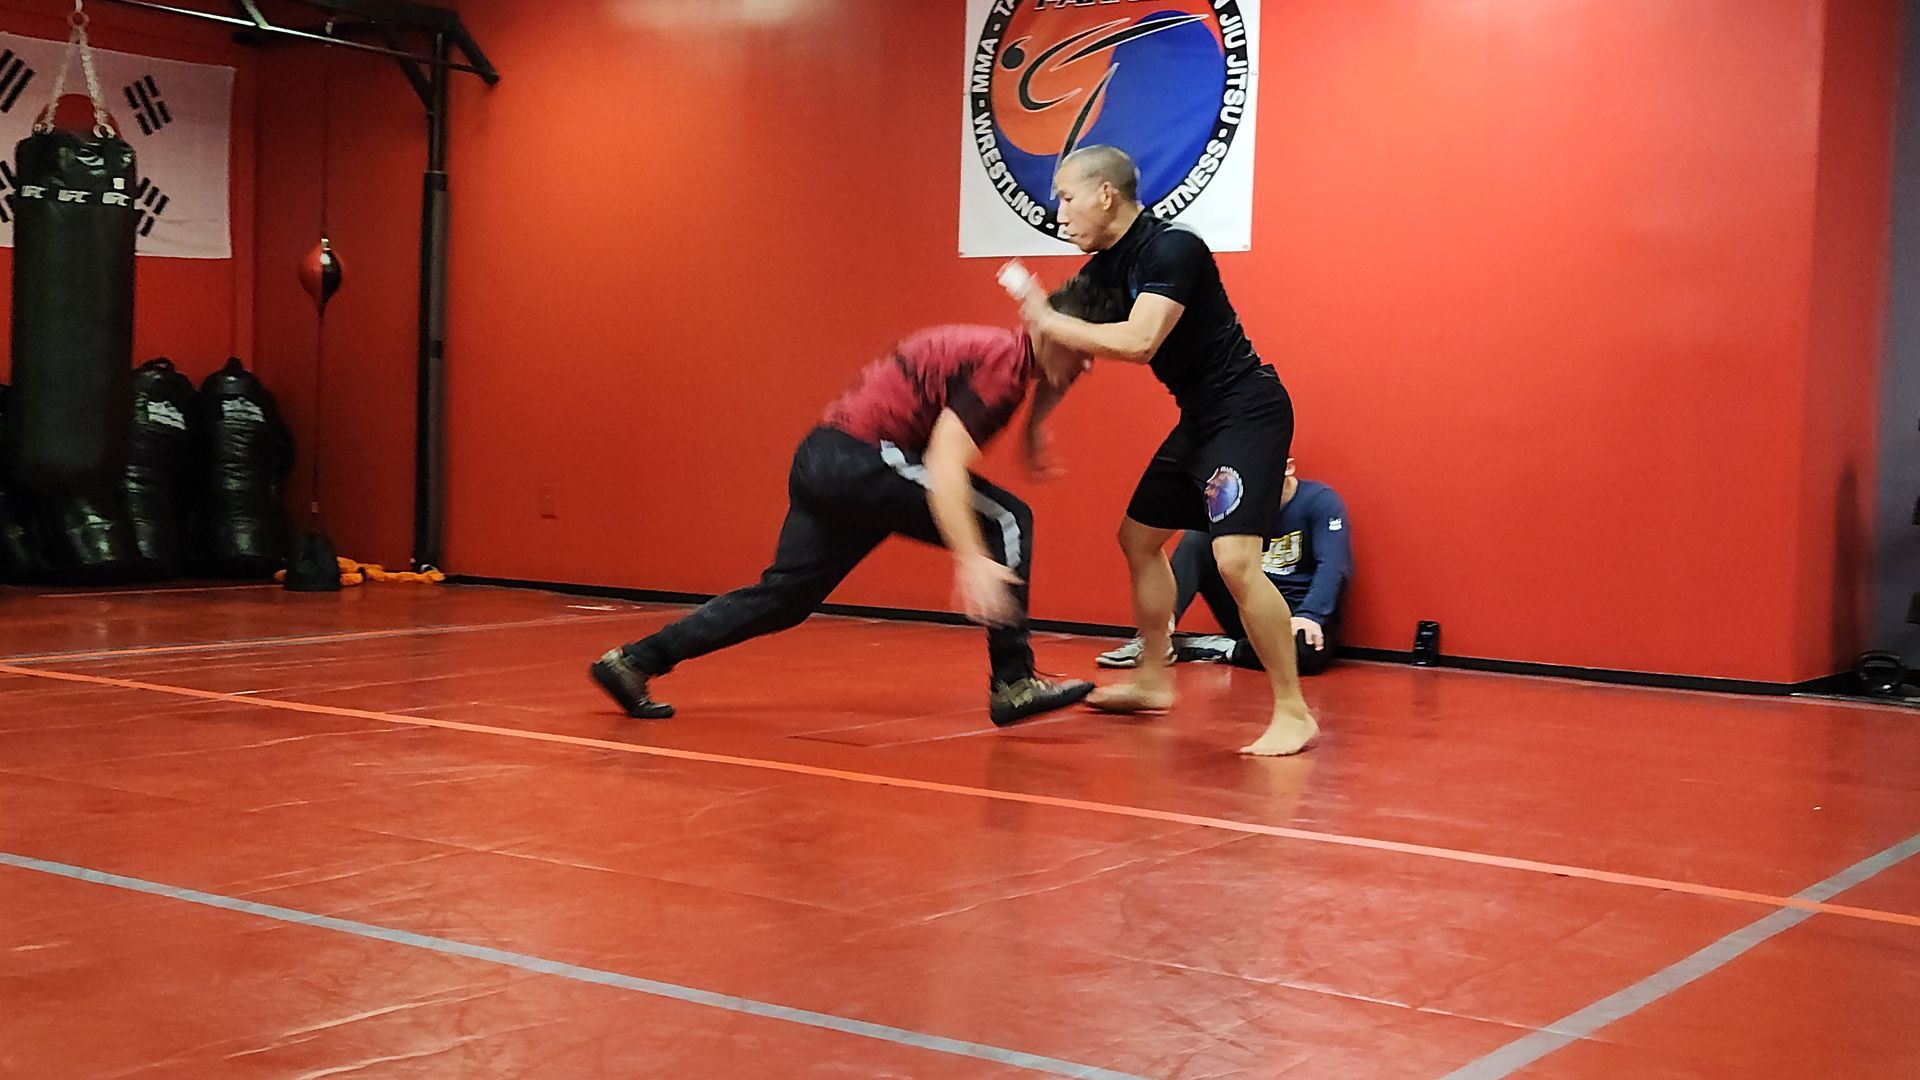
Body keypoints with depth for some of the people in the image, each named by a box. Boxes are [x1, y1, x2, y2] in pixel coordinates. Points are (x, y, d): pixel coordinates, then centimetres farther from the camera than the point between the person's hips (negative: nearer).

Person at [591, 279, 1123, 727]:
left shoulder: (1004, 353, 14)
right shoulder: (1002, 361, -15)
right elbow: (943, 465, -26)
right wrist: (971, 560, -34)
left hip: (822, 463, 10)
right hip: (858, 456, -10)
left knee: (783, 596, 15)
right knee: (1007, 520, -10)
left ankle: (634, 661, 18)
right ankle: (1013, 684, -8)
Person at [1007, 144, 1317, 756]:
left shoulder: (1172, 249, -21)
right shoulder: (1105, 266, 7)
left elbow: (1138, 342, -33)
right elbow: (1065, 352, 12)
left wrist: (1048, 321, -23)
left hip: (1248, 413, -10)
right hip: (1199, 419, 10)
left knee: (1234, 558, -22)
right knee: (1139, 537, 19)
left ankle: (1293, 713, -12)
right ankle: (1153, 682, 34)